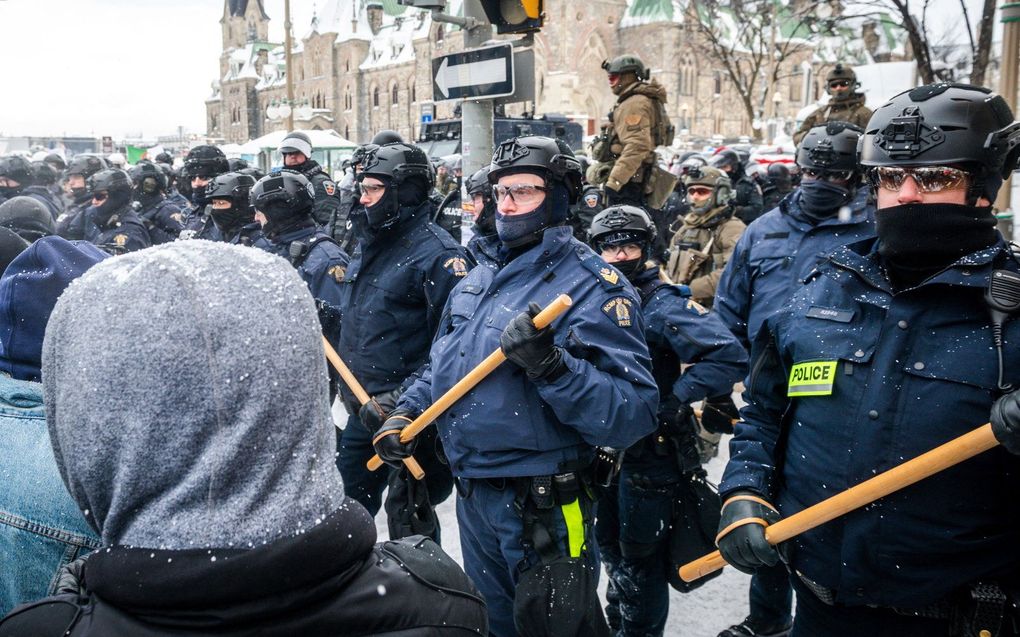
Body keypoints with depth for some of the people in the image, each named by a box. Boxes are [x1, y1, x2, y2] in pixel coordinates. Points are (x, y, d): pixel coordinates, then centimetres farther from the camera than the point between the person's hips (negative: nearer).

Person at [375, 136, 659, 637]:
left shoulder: (592, 285, -17)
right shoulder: (478, 279, 7)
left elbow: (631, 415, -26)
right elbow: (443, 362, 21)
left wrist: (551, 364, -37)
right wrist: (406, 411, 6)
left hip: (541, 508, -7)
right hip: (471, 496, 7)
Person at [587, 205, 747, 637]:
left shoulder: (662, 305, -17)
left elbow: (731, 357, -26)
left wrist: (674, 402, -26)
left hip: (650, 451, -7)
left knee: (641, 557, 7)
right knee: (610, 545, 23)